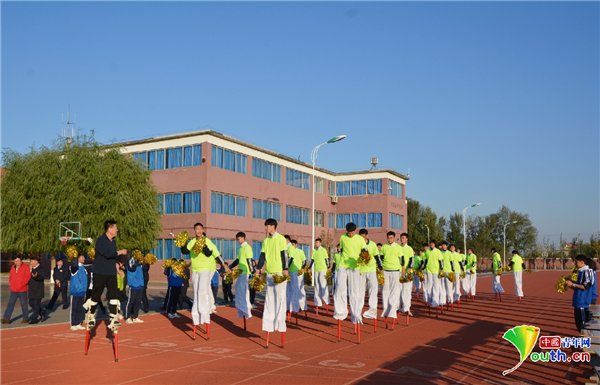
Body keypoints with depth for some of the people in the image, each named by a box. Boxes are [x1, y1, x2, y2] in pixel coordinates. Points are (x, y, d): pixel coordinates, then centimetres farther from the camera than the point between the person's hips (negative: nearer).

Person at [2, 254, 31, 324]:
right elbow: (11, 276, 21)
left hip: (22, 290, -6)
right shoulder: (13, 267, 12)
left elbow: (27, 277, -13)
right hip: (13, 290, 6)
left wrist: (20, 284, -17)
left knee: (23, 304, 4)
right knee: (10, 303, 3)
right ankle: (6, 318, 4)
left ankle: (25, 318, 15)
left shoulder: (26, 267, -7)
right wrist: (10, 283, 5)